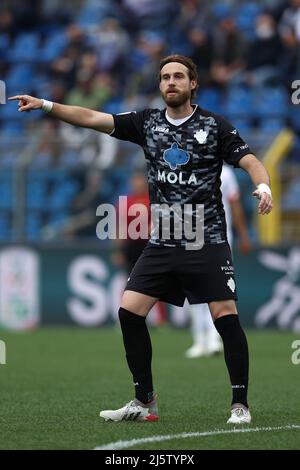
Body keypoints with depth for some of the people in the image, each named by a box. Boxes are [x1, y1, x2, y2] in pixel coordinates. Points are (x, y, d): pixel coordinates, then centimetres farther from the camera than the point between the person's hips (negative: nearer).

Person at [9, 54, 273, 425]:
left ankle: (240, 404, 0)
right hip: (162, 243, 4)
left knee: (226, 317, -11)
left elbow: (250, 161, -6)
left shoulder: (214, 126, -2)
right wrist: (46, 105, -7)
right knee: (129, 311, -4)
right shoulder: (147, 122, 7)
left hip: (207, 242, -4)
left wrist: (262, 186, -27)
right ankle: (144, 403, 7)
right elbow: (92, 118, 3)